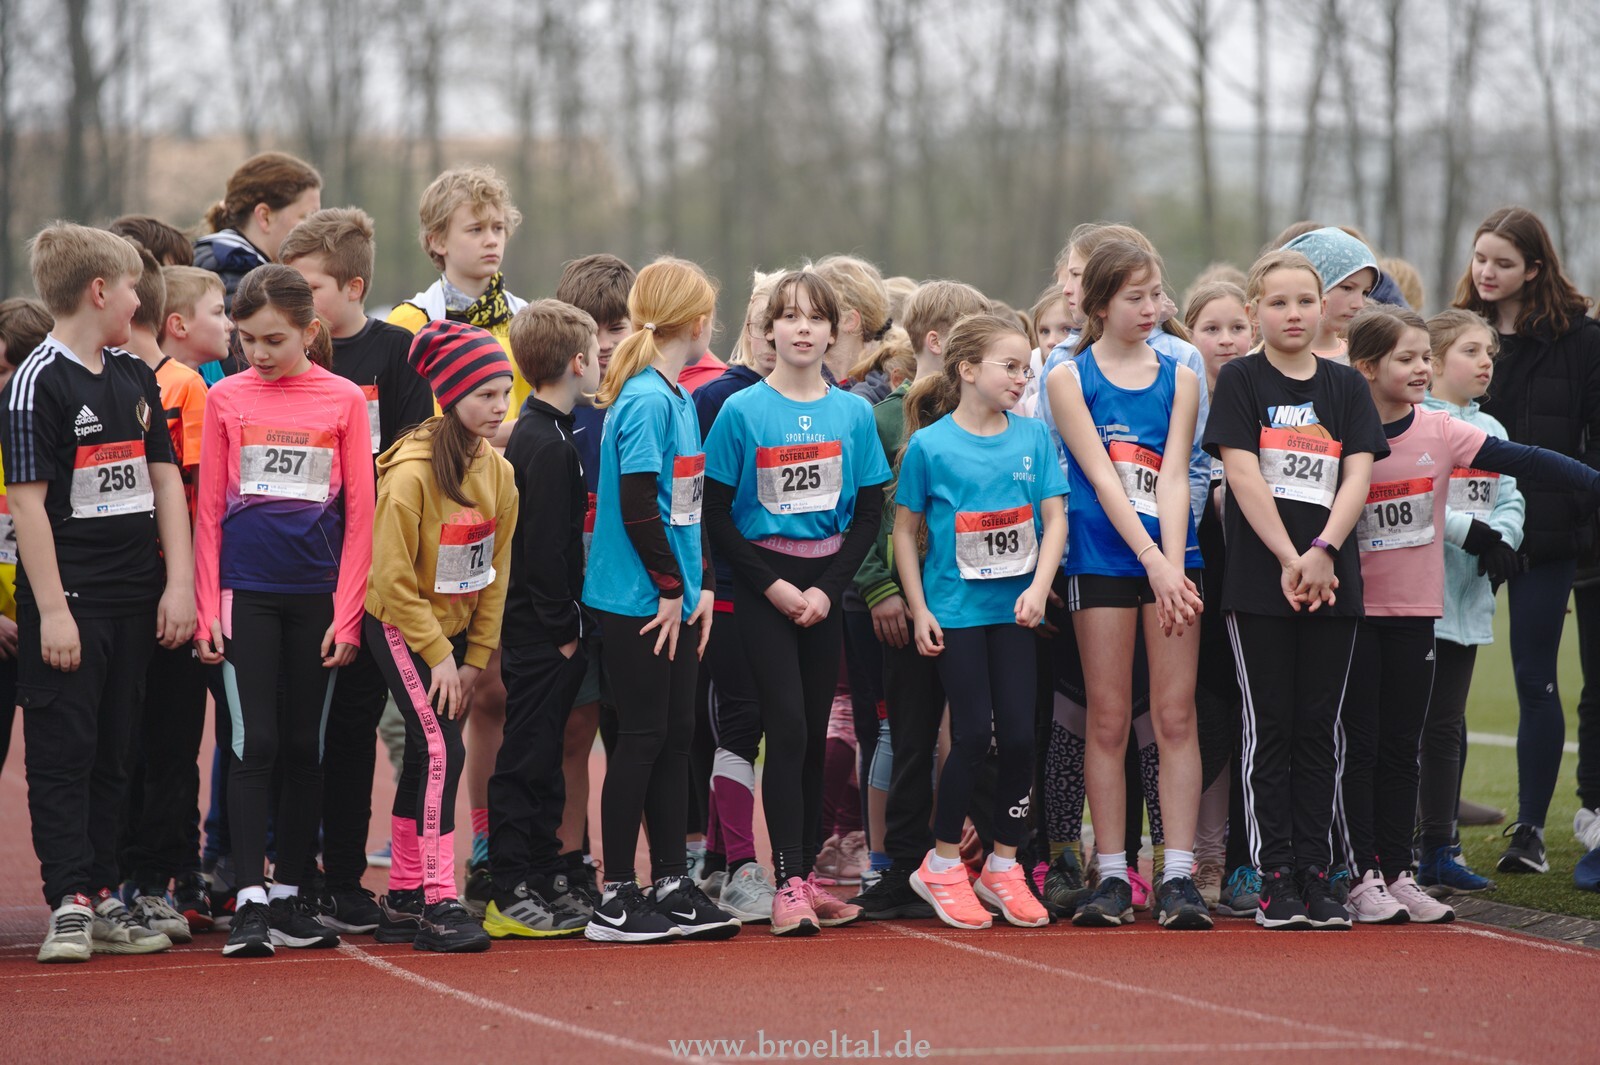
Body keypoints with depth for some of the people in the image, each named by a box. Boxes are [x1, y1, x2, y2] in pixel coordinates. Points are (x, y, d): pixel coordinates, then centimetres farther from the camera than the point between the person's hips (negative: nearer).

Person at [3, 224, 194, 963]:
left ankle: (101, 898, 15)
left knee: (113, 752, 10)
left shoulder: (135, 379, 12)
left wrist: (178, 583, 6)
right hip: (69, 598, -7)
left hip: (135, 597, 7)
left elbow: (165, 479, 15)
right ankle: (69, 903, -4)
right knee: (63, 750, -4)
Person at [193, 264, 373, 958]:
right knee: (253, 743, -7)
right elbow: (209, 510, 6)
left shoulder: (343, 400, 2)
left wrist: (347, 614, -3)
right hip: (246, 593, -1)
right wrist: (206, 609, 0)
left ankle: (290, 896, 15)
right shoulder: (226, 399, 4)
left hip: (318, 595, 1)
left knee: (305, 746, 7)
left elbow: (359, 513, 2)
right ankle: (249, 901, -8)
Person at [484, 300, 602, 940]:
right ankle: (512, 896, -2)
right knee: (526, 758, -5)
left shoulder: (537, 432, 14)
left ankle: (546, 880, 22)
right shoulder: (547, 444, -17)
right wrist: (564, 629, -16)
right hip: (543, 636, -10)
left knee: (542, 757, 15)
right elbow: (546, 548, -21)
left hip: (545, 632, 10)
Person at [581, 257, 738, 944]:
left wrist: (702, 584, 9)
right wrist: (670, 589, -15)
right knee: (643, 737, -5)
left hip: (675, 601, 9)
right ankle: (615, 900, 1)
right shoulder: (647, 400, -16)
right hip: (636, 601, -9)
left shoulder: (676, 397, 14)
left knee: (675, 735, 11)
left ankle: (671, 887, 17)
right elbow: (638, 506, -21)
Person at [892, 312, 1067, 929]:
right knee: (974, 733, -6)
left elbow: (1055, 518, 3)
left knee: (1019, 733, 0)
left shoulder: (1033, 437, 4)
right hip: (955, 609, -3)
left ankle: (1004, 866, 14)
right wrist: (919, 610, -2)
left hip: (1014, 608, 3)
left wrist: (1039, 585, -11)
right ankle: (941, 866, 9)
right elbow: (905, 530, 2)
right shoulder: (929, 444, -5)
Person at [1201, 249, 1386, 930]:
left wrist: (1323, 551, -14)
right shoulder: (1240, 381, 2)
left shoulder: (1345, 386, 10)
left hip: (1332, 582, 3)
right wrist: (1290, 560, -14)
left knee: (1317, 731, 5)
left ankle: (1316, 875, 8)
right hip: (1259, 582, -3)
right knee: (1270, 730, -1)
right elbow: (1243, 474, -7)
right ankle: (1275, 879, 2)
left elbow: (1358, 476, 1)